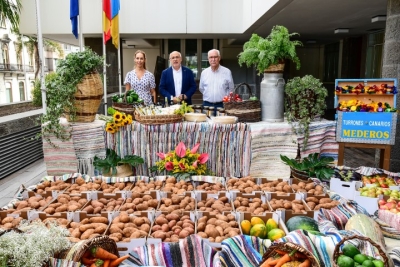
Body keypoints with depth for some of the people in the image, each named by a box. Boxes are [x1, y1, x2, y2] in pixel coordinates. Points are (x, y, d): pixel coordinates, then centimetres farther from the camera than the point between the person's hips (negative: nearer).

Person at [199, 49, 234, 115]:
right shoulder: (204, 72, 7)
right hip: (207, 105, 2)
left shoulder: (227, 72, 1)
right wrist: (209, 96, 11)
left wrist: (224, 98, 1)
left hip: (221, 105, -2)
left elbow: (231, 89, 8)